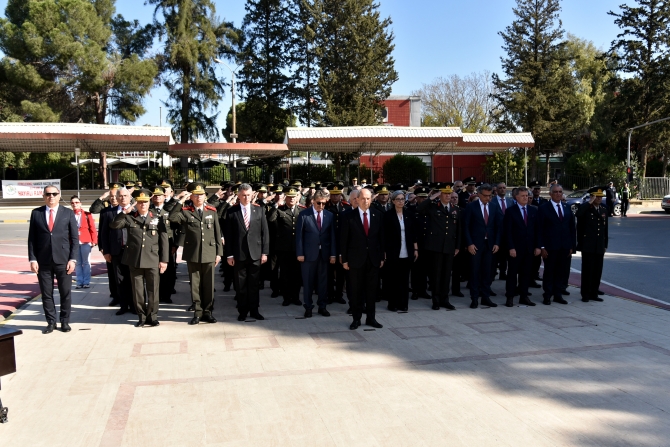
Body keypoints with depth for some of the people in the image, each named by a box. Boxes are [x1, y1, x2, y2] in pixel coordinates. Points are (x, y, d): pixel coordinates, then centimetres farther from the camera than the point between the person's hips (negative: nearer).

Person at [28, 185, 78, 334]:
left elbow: (75, 238, 1)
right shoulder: (36, 213, 6)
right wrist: (32, 259, -3)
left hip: (63, 260, -1)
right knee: (46, 294, 7)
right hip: (43, 261, 1)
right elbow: (32, 238, 5)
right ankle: (51, 322, 19)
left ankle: (65, 321, 18)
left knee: (66, 293, 4)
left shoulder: (68, 213, 3)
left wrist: (73, 259, -7)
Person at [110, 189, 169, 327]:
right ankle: (141, 316, 18)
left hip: (153, 260, 0)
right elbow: (113, 226, -5)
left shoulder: (156, 218, 6)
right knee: (137, 290, 7)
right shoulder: (129, 217, 7)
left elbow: (164, 240, 3)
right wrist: (124, 213, -13)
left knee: (153, 290, 4)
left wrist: (164, 260, -2)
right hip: (134, 260, 1)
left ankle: (152, 316, 16)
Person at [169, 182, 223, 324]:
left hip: (209, 254, 1)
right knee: (195, 285, 6)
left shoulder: (212, 211, 8)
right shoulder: (186, 212, 2)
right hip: (192, 254, -1)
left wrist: (219, 252, 3)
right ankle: (198, 312, 16)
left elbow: (217, 233, 8)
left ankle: (207, 312, 16)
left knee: (209, 284, 6)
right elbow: (172, 217, -18)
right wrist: (181, 201, -15)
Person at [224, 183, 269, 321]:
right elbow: (229, 235, 0)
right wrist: (229, 254, -4)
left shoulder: (259, 210, 5)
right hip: (239, 254, -1)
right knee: (240, 285, 7)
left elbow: (265, 232, 4)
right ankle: (242, 311, 19)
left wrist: (265, 252, -1)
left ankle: (254, 310, 20)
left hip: (255, 253, 1)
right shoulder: (232, 211, 1)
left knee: (254, 284, 8)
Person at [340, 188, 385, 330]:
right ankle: (356, 319, 17)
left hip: (373, 258, 3)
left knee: (372, 290, 9)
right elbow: (344, 239, -3)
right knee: (356, 290, 6)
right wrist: (344, 259, -5)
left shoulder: (377, 215, 4)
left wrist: (381, 257, 5)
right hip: (356, 259, -2)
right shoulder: (349, 216, -5)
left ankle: (371, 318, 21)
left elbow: (381, 237, 7)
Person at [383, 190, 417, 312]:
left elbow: (414, 233, 10)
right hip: (393, 252, -3)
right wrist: (384, 251, -7)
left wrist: (415, 249, 7)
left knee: (405, 279, 7)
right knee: (393, 278, 4)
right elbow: (384, 234, -4)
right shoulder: (388, 215, -3)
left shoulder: (409, 214, 7)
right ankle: (393, 304, 14)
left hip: (407, 253, 3)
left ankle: (403, 303, 15)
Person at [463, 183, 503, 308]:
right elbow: (466, 227, -5)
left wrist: (497, 243, 1)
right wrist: (469, 243, -11)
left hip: (490, 244, 3)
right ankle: (474, 298, 7)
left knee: (487, 272, 6)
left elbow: (498, 227, 11)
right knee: (475, 272, 1)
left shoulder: (494, 208, 8)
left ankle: (485, 297, 15)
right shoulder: (471, 207, -2)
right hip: (476, 244, -3)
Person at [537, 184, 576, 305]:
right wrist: (542, 247, -11)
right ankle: (547, 296, 12)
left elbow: (572, 228, 12)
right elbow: (540, 229, -6)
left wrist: (572, 246, 6)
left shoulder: (567, 208, 11)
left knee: (560, 272, 10)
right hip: (550, 247, -4)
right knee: (549, 272, 3)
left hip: (565, 247, 4)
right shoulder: (543, 208, -3)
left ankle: (558, 295, 20)